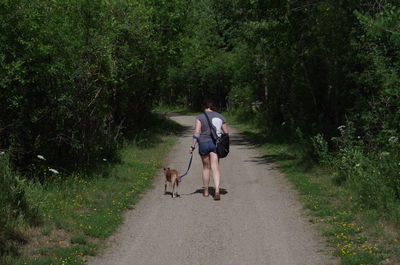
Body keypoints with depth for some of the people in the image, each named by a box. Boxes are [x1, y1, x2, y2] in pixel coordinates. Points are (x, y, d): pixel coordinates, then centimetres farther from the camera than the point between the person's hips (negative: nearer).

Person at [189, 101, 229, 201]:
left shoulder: (200, 117, -3)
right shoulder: (220, 117, 6)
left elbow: (196, 133, -11)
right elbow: (226, 132, 8)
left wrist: (193, 146, -6)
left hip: (204, 143, -1)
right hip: (216, 144, 1)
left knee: (206, 167, 13)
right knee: (215, 168, -4)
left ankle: (206, 191, 23)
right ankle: (217, 191, -21)